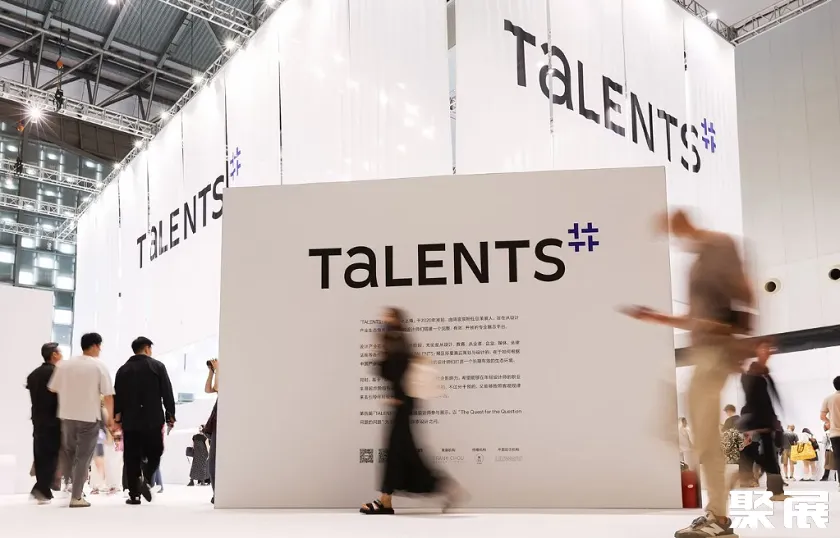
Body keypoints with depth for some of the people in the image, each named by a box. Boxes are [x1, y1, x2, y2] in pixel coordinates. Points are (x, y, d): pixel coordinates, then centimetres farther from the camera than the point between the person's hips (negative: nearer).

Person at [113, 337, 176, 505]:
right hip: (152, 419, -2)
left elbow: (117, 396, 7)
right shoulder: (158, 366, 0)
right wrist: (170, 415, 3)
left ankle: (134, 495, 3)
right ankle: (146, 479, -14)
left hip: (130, 420, 3)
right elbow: (167, 393, -4)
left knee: (131, 458, 6)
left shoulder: (123, 369, 8)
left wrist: (118, 418, 13)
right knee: (154, 453, 10)